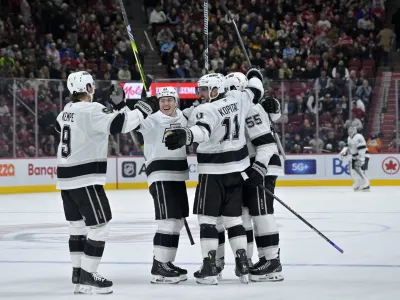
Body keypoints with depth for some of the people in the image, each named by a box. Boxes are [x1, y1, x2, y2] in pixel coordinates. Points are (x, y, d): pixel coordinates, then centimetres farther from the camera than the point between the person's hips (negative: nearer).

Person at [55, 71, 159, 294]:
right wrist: (143, 110, -15)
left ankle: (78, 271, 26)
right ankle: (87, 277, -6)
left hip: (66, 177, 10)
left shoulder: (68, 109, 10)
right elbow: (119, 124, -26)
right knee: (100, 225, -5)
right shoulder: (91, 110, -17)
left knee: (78, 224, 19)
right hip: (85, 178, -9)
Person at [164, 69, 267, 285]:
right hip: (237, 168, 6)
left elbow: (202, 130, -37)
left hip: (213, 171, -6)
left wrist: (184, 135, -56)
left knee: (207, 217, -2)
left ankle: (209, 268, -9)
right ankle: (243, 266, 7)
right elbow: (255, 92, 22)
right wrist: (254, 75, 42)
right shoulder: (238, 99, 2)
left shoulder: (205, 110, -16)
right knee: (233, 216, 12)